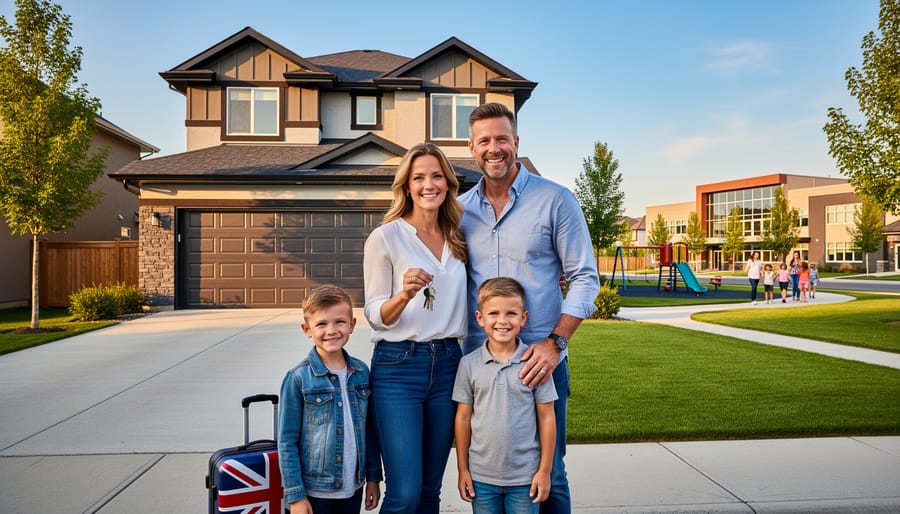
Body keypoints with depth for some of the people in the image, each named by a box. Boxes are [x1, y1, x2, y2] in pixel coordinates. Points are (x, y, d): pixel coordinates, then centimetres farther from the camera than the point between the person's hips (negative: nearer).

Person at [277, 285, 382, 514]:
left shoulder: (361, 372, -1)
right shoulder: (298, 379, -12)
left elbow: (369, 431, 7)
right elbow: (287, 442, -9)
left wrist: (373, 478, 9)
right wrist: (295, 495, -8)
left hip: (353, 488, 4)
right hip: (314, 491, -4)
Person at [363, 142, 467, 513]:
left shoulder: (458, 238, 10)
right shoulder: (385, 237, -6)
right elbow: (375, 316, -6)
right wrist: (405, 294, -24)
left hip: (447, 365, 5)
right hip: (397, 367, -5)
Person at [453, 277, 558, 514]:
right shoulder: (469, 364, -4)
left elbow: (546, 418, -3)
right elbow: (463, 418, 2)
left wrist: (545, 470, -2)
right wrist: (462, 469, 4)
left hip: (525, 476, -1)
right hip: (481, 476, 2)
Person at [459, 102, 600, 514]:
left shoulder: (555, 201, -4)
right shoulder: (460, 209, 6)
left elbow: (584, 278, -5)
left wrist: (555, 343, -16)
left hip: (540, 360, -3)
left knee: (546, 476, 9)